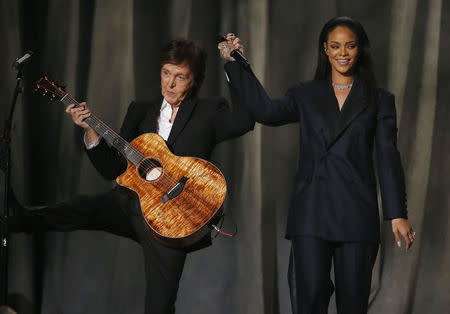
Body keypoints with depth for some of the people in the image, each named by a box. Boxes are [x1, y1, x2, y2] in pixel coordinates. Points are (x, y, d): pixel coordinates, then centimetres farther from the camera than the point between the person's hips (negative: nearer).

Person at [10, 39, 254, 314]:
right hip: (131, 203, 3)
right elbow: (113, 170, 12)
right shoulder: (141, 111, 13)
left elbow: (247, 119, -19)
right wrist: (91, 130, -3)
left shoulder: (209, 112, 2)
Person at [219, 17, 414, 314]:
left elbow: (388, 157, 2)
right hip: (312, 212, 0)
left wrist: (398, 214, -6)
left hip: (357, 214, 0)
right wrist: (234, 63, -12)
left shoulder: (379, 100, 7)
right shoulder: (305, 95, 10)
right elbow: (267, 111, -8)